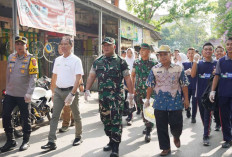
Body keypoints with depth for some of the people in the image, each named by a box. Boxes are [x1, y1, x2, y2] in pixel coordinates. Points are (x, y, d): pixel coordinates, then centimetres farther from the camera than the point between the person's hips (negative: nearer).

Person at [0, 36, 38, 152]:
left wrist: (29, 93, -22)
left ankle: (26, 141, 19)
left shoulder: (31, 59, -6)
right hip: (10, 94, 5)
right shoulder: (11, 57, 10)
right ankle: (10, 141, 18)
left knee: (25, 118, 4)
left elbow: (33, 77, -13)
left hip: (23, 95, -5)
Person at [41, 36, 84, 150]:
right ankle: (51, 142, 0)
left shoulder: (76, 60, -8)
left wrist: (72, 94, -22)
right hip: (58, 91, 5)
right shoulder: (58, 60, 11)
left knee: (76, 116, 10)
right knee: (54, 116, -1)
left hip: (70, 90, -5)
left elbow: (78, 78, -14)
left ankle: (78, 137, 27)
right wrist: (53, 91, 16)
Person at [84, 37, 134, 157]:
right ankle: (111, 141, 30)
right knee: (105, 120, 12)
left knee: (116, 121, -6)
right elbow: (91, 77, 13)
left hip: (117, 97, -5)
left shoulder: (121, 62, -1)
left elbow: (127, 78, -2)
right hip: (102, 97, 5)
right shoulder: (97, 62, 11)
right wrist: (87, 90, 3)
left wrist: (131, 93, -6)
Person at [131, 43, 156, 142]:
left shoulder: (153, 64, -5)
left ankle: (148, 132, -1)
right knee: (142, 110, 13)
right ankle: (147, 126, 32)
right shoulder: (136, 63, 6)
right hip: (139, 91, 4)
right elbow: (133, 75, 14)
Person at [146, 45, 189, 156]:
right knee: (161, 127, 5)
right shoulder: (154, 69, 3)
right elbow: (150, 86, 7)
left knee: (176, 125, 3)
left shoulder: (178, 68, 1)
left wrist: (186, 99, 3)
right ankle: (165, 148, 19)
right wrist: (147, 99, 5)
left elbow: (184, 85, 4)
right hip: (159, 104, 1)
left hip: (176, 102, -1)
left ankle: (176, 137, 38)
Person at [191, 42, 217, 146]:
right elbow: (193, 75, -10)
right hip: (200, 93, 2)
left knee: (208, 114, -5)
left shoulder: (216, 64, 3)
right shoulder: (199, 63, 5)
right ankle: (207, 130, 30)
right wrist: (195, 61, -17)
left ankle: (206, 136, -1)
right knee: (203, 114, 12)